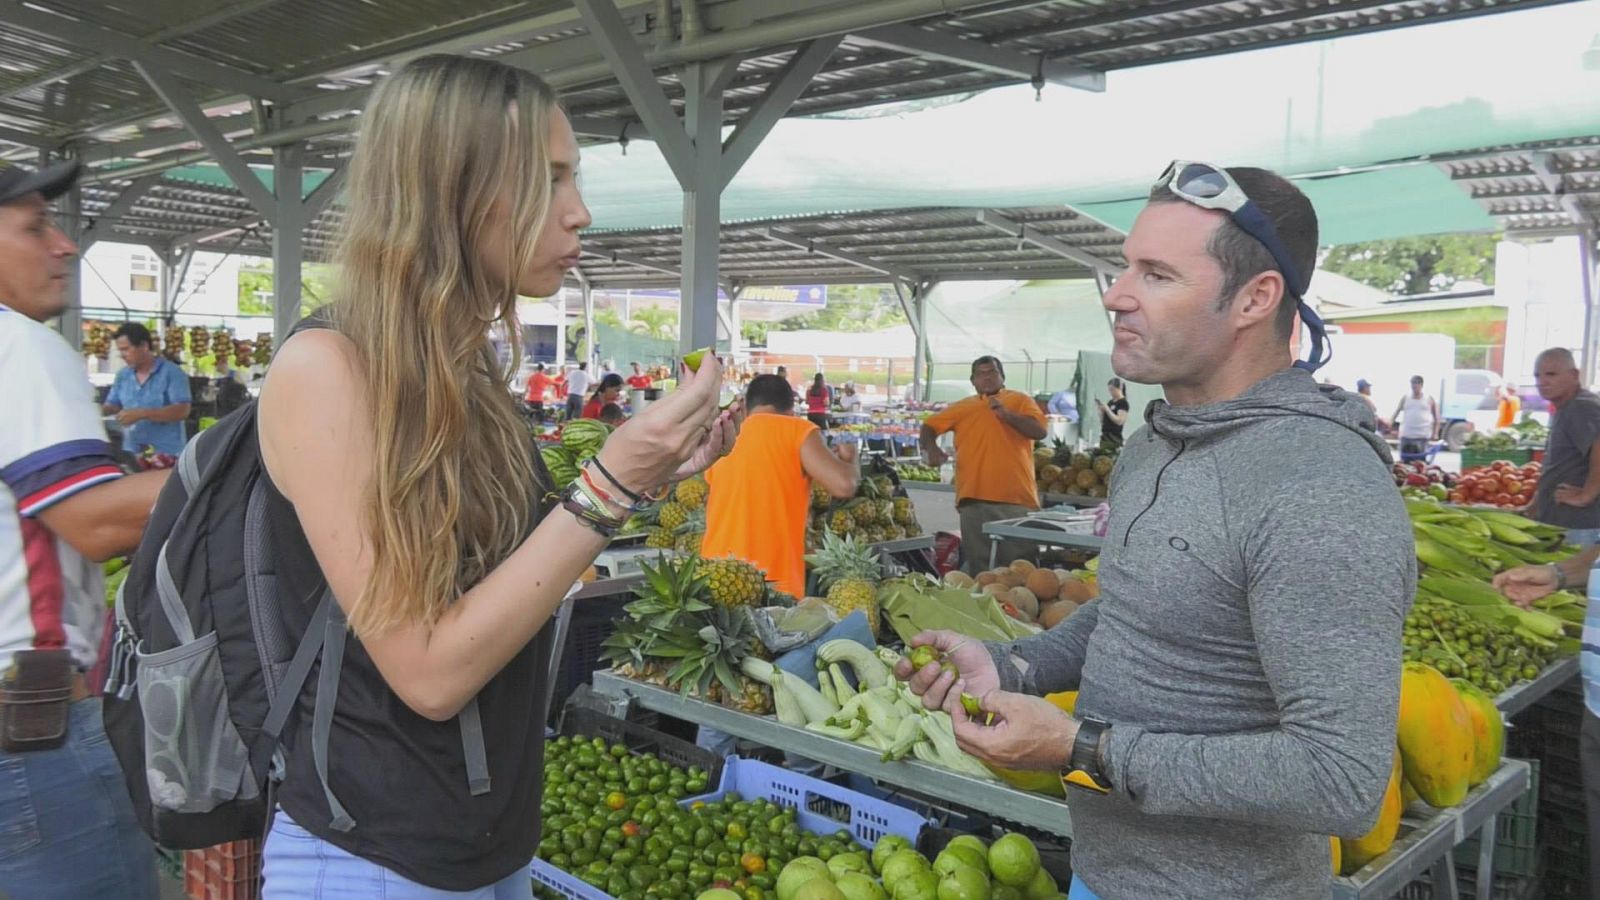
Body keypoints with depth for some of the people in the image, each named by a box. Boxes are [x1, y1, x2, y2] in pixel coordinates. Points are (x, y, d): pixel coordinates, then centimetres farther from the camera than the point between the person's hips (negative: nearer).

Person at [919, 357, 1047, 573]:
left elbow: (1039, 431, -3)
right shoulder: (962, 407, 18)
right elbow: (929, 427, 20)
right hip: (975, 499, 2)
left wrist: (1007, 415, -14)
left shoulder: (1020, 400, 11)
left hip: (1016, 499, -2)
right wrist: (931, 449, 0)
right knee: (979, 567, 5)